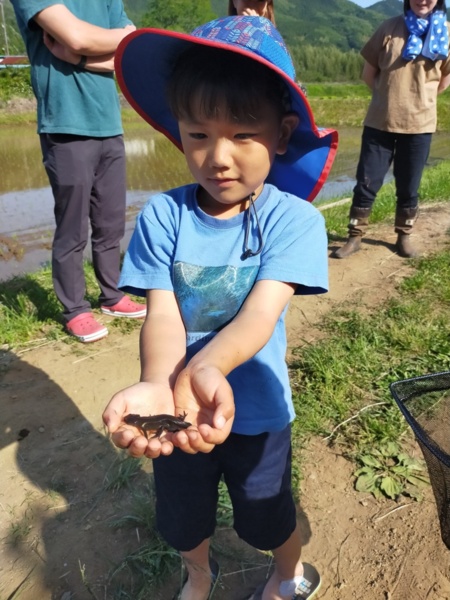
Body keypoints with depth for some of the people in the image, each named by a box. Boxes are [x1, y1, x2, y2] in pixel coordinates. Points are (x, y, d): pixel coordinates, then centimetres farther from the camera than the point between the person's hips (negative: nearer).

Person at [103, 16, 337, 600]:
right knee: (181, 519, 26)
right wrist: (157, 385, -43)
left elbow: (261, 312, -30)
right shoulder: (162, 216, -15)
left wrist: (206, 369, -50)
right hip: (177, 408, 2)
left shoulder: (294, 219, -19)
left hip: (257, 411, -1)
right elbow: (163, 313, -22)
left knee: (266, 519, 23)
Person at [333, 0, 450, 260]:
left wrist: (421, 98, 10)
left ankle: (404, 237, 23)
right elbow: (369, 72, 7)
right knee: (366, 182, -1)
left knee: (409, 187, 7)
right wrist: (389, 94, 7)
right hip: (380, 121, 0)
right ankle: (355, 237, 10)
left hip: (419, 123, 1)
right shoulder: (390, 28, 1)